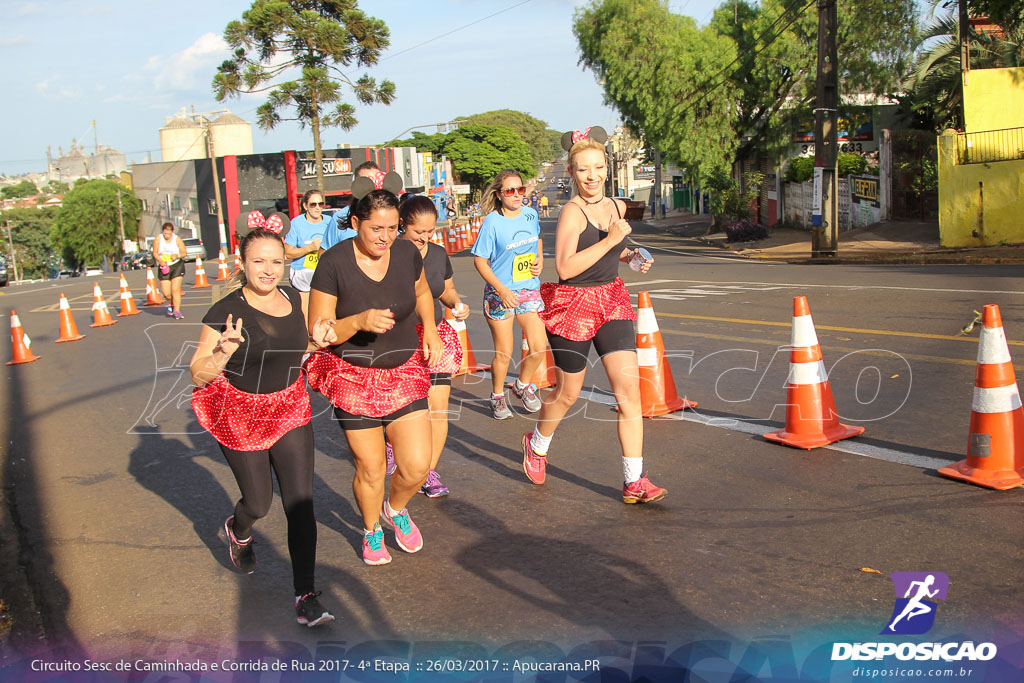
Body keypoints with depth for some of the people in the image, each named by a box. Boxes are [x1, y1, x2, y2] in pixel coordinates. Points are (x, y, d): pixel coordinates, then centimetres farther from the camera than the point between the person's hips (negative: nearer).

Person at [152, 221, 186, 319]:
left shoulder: (177, 239, -6)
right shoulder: (158, 239, -5)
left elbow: (184, 253, -1)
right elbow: (155, 253, 0)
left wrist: (177, 255, -22)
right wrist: (161, 261, -17)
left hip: (177, 265, -1)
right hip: (164, 267, 1)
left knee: (175, 290, -11)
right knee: (166, 293, -2)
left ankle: (177, 311, -2)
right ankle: (172, 304, 31)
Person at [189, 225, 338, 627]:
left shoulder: (294, 299, -2)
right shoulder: (226, 313, -19)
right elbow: (198, 376, -14)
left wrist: (317, 342, -4)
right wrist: (224, 352, -33)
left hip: (289, 409, 4)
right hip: (240, 415, -3)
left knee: (300, 503, -4)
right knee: (258, 503, 12)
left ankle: (305, 598, 4)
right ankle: (238, 532, 52)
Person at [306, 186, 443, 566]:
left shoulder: (407, 253, -4)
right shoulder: (334, 263, -16)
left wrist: (430, 329, 4)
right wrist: (359, 321, -30)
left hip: (404, 372, 3)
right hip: (354, 377, -3)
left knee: (417, 466, -3)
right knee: (370, 470, 4)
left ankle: (396, 509, 33)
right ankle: (371, 530, 37)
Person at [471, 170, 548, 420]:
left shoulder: (531, 215, 2)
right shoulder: (492, 222, -13)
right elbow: (480, 260, -11)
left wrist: (539, 260, 4)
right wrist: (501, 289, -19)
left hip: (529, 289, 4)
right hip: (500, 293, -4)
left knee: (539, 348, -3)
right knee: (504, 353, 2)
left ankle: (522, 385, 25)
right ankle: (497, 396, 26)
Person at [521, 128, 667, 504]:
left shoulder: (616, 206, 8)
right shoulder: (572, 212, -14)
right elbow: (565, 267, -26)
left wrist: (630, 256, 8)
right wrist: (610, 240, -26)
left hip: (612, 303, 6)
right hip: (574, 306, -6)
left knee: (629, 388, -6)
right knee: (568, 394, 9)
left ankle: (634, 481, -2)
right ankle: (536, 443, 41)